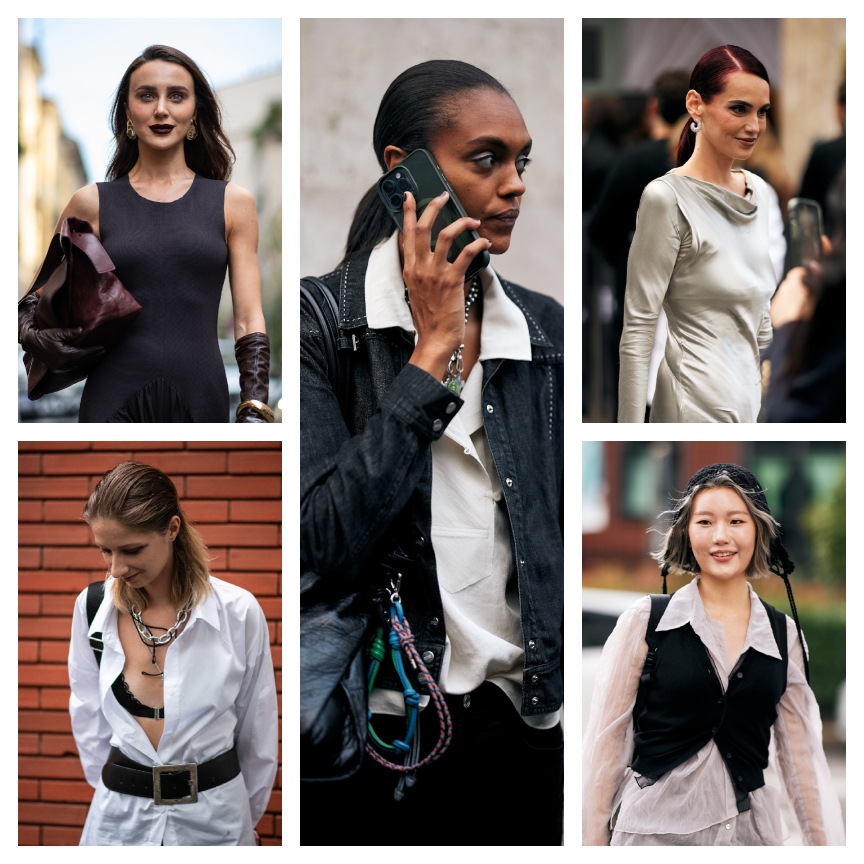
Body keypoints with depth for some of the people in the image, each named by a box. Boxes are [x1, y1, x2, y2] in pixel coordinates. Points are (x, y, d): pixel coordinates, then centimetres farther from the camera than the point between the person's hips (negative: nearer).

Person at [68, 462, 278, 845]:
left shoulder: (237, 613, -12)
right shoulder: (92, 608, -5)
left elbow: (257, 732, 1)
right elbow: (89, 718, 8)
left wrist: (243, 817, 10)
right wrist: (116, 793, 12)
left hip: (211, 816, -2)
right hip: (120, 817, 2)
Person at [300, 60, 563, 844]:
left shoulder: (545, 328, 6)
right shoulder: (321, 323, -7)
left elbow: (564, 537, 11)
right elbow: (327, 544, -19)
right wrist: (432, 353, -15)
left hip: (526, 720, 4)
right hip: (376, 732, -4)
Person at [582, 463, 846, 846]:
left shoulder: (785, 635, 4)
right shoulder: (645, 621, -4)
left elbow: (802, 756, 7)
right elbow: (606, 741, -2)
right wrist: (593, 843, -4)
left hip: (748, 828, 3)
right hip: (653, 827, -2)